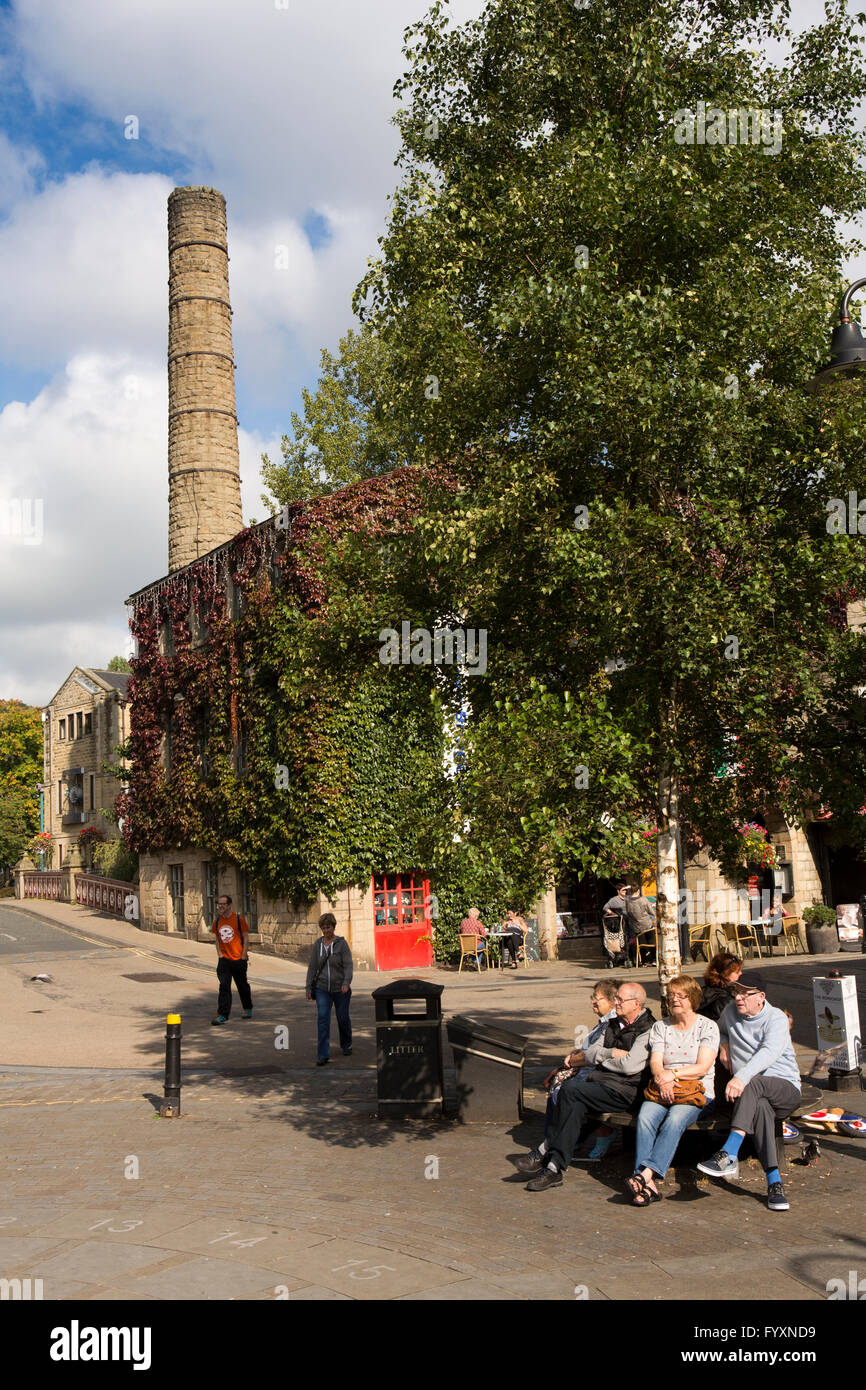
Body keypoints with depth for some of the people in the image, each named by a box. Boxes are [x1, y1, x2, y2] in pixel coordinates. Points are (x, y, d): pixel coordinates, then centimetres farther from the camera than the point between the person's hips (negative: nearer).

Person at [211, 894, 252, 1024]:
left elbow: (245, 937, -5)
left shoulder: (239, 919, -8)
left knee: (242, 985, 11)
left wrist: (243, 956, -9)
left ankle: (248, 1009, 32)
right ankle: (223, 1015, -12)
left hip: (239, 959, -2)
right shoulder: (216, 921, 4)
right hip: (224, 959, 2)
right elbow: (216, 938, 14)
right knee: (224, 987, -9)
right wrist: (219, 953, 3)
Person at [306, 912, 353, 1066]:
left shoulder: (341, 943, -6)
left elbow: (348, 965, -11)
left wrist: (346, 982, -26)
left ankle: (346, 1045, 37)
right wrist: (309, 988, 3)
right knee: (323, 1019, -10)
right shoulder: (317, 945, 4)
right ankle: (323, 1055, -9)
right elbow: (312, 967, 7)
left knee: (343, 1018, 11)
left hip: (340, 989, -2)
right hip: (322, 989, 2)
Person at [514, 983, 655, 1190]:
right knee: (575, 1102, -24)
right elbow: (589, 1054, 14)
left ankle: (545, 1154, -17)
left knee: (570, 1090, -25)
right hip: (600, 1080, 7)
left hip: (623, 1090, -7)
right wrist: (610, 1053, -5)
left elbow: (629, 1065, -16)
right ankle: (554, 1167, -27)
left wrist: (600, 1058, -1)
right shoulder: (614, 1024, 21)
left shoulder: (648, 1030, -5)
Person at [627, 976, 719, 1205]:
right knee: (645, 1116, -29)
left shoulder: (708, 1027, 4)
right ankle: (648, 1185, -38)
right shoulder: (660, 1026, 17)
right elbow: (655, 1062, 5)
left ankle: (646, 1173, -46)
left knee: (675, 1119, -35)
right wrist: (662, 1080, -17)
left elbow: (703, 1067, -5)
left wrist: (673, 1074, -17)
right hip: (663, 1090, 3)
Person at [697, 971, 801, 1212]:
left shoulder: (776, 1018, -5)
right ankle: (774, 1183, -40)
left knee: (753, 1084, -38)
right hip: (749, 1092, 3)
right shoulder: (730, 1012, 12)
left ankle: (728, 1156, -46)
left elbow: (769, 1052, -25)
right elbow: (721, 1030, 38)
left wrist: (742, 1077, -41)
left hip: (785, 1088, -3)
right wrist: (724, 1044, 13)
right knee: (760, 1106, -35)